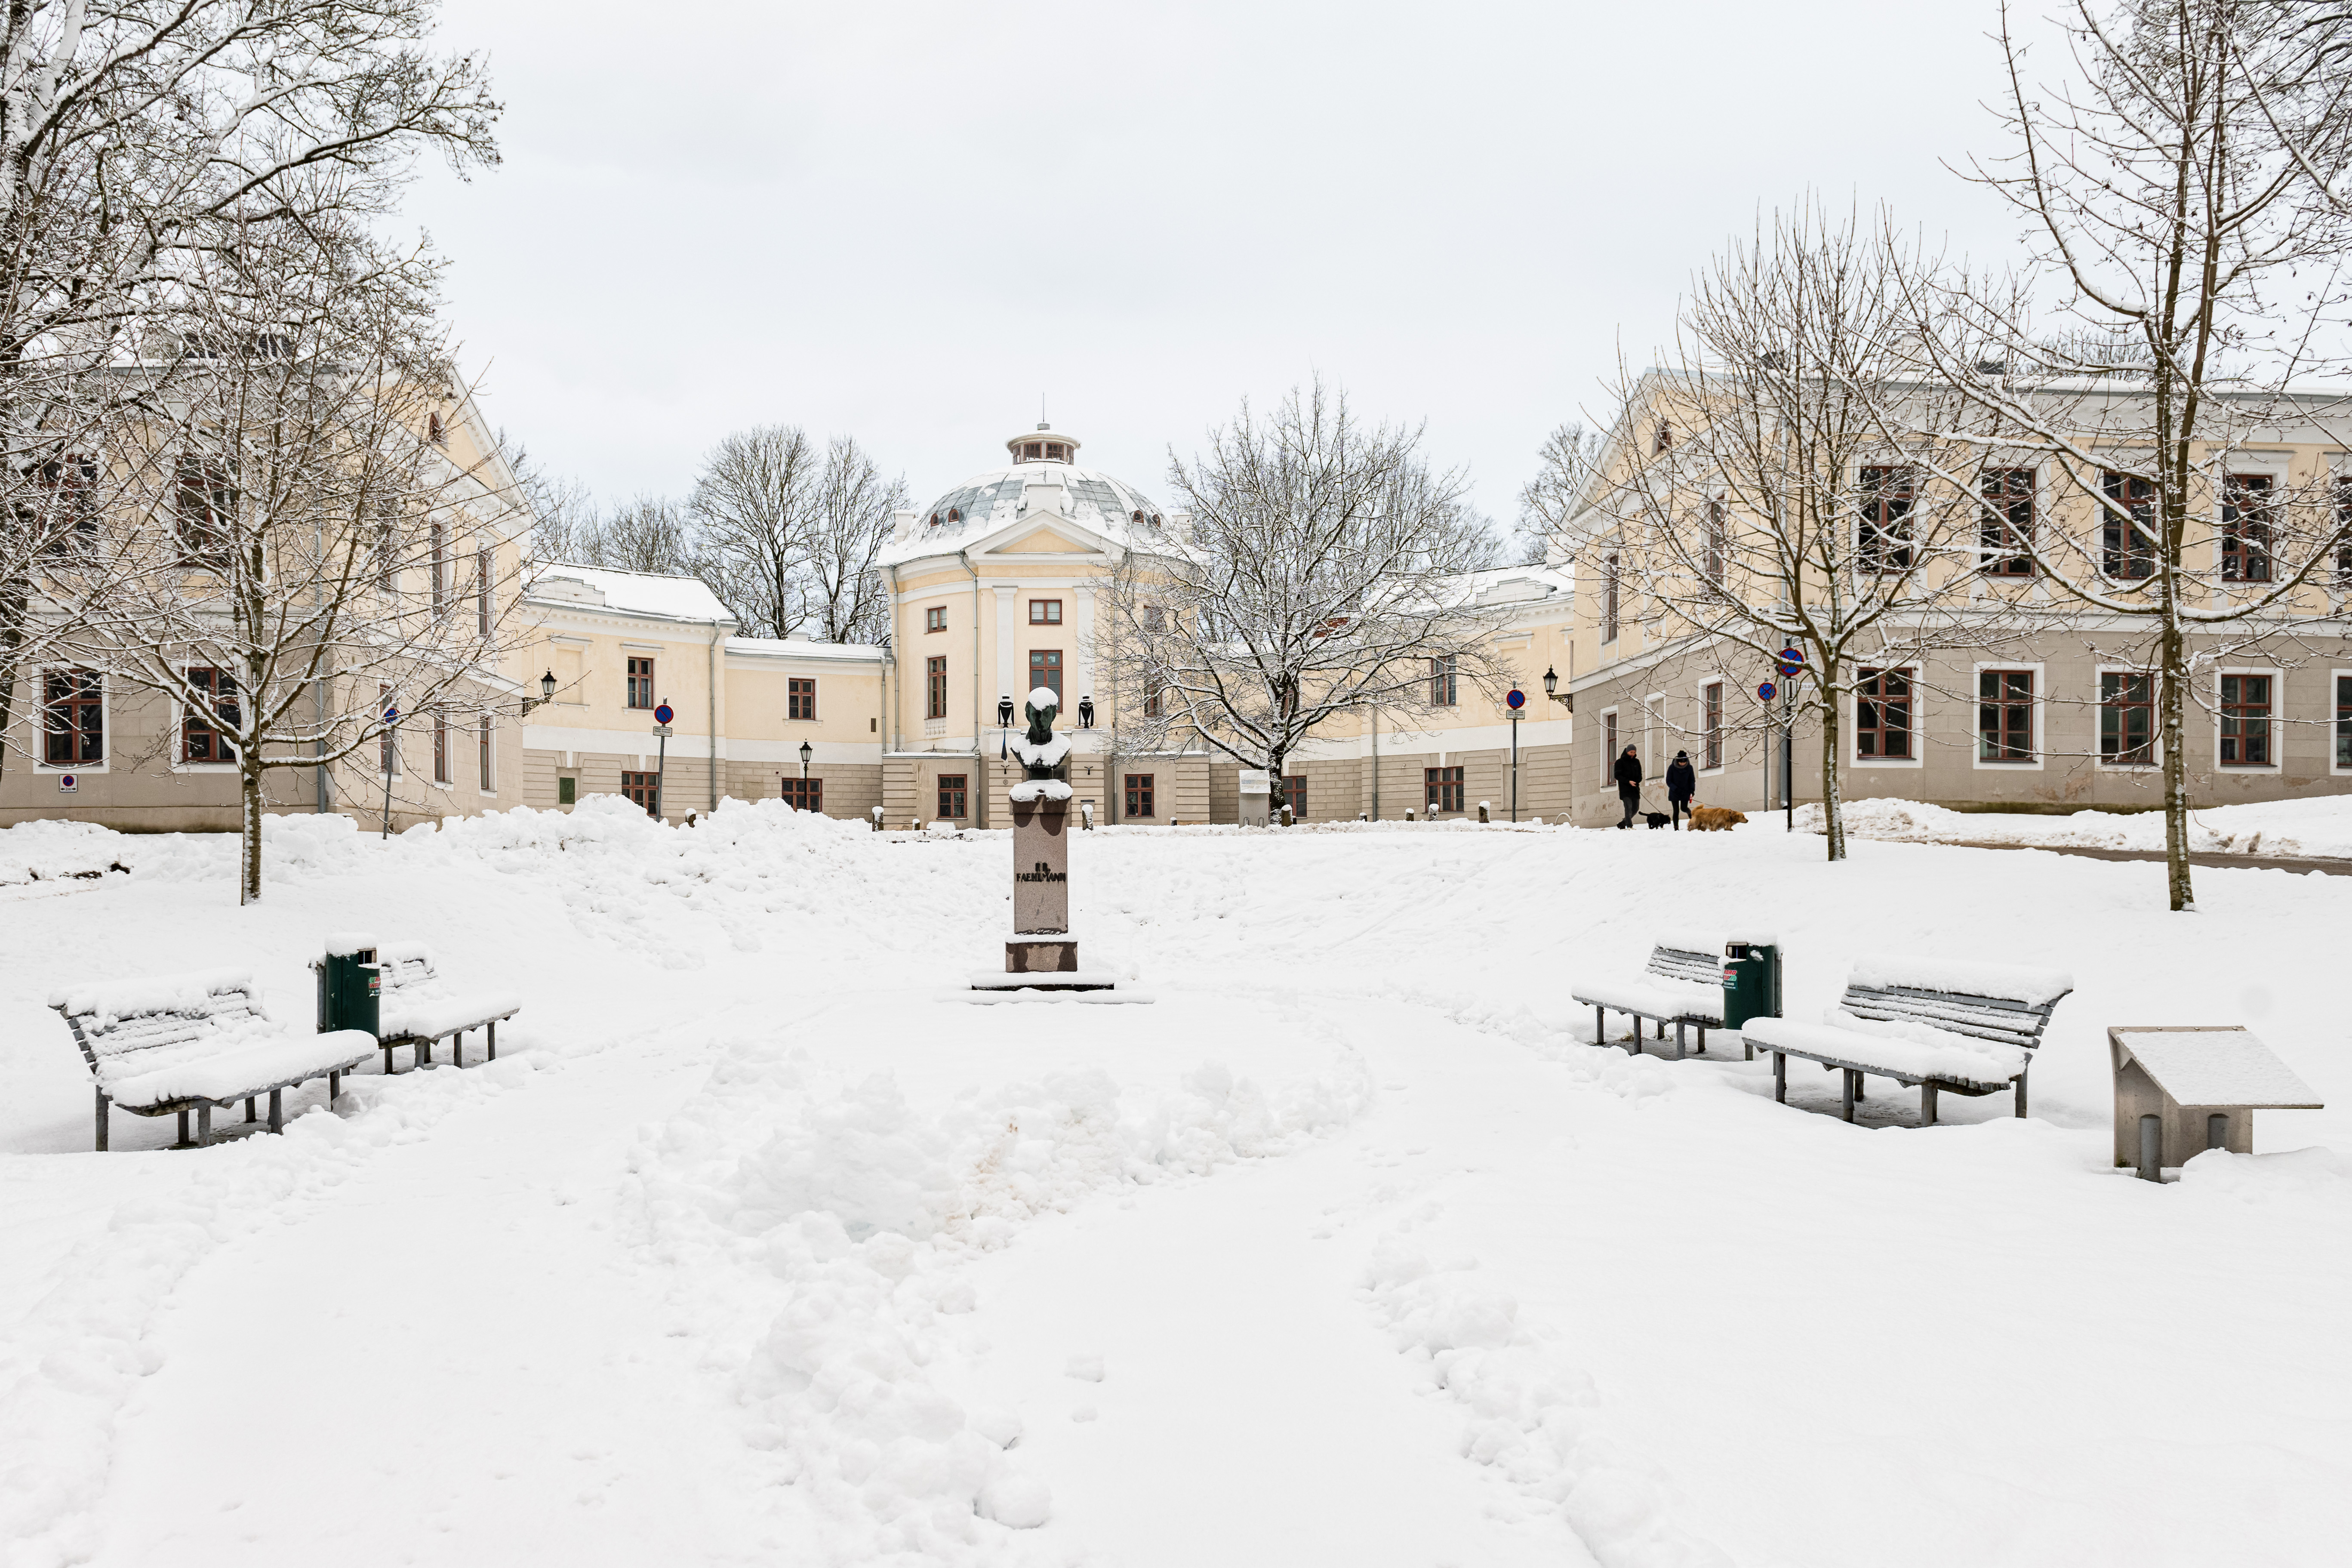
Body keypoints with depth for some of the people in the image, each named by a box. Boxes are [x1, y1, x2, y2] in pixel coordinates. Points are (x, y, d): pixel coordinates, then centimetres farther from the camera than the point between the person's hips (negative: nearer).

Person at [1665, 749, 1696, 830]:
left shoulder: (1689, 768, -7)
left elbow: (1692, 780, 3)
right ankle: (1676, 829, 7)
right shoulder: (1672, 767, -12)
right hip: (1674, 793, -1)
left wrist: (1692, 790, -12)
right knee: (1676, 811, -2)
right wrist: (1676, 789, -21)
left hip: (1685, 792, 1)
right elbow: (1668, 781, -8)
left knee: (1684, 808, -2)